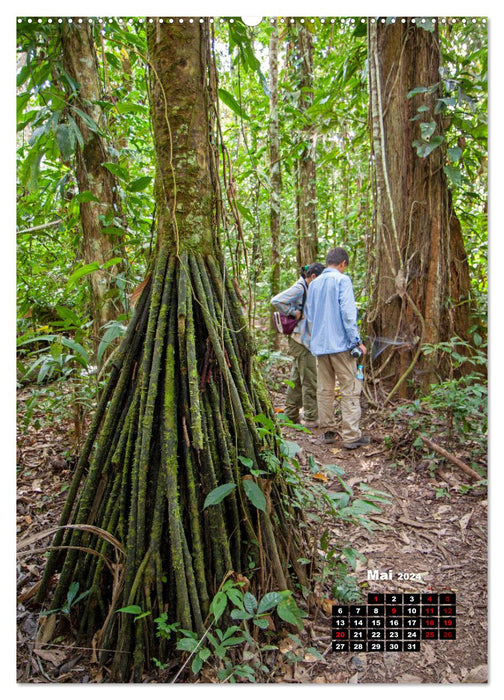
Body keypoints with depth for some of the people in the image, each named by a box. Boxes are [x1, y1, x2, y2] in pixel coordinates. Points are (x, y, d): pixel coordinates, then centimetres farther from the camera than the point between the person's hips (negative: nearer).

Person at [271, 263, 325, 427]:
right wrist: (293, 312, -17)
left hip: (301, 339, 10)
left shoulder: (306, 288, 15)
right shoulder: (299, 288, -14)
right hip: (301, 339, -10)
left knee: (297, 378, 15)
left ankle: (291, 415, 24)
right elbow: (276, 301, -24)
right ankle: (311, 418, 4)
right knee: (309, 380, -4)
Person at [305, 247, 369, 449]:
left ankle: (327, 431, 18)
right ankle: (351, 435, -2)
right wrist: (357, 341, -10)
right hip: (340, 342, -6)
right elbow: (348, 312, -13)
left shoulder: (314, 283, 14)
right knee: (351, 389, -1)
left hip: (319, 344, 6)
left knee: (325, 389, 12)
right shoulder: (342, 280, -5)